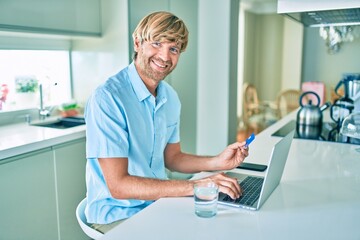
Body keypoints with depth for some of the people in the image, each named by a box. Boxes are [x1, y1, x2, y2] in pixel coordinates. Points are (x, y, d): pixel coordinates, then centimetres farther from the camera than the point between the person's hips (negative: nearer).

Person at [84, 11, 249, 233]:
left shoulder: (171, 97, 3)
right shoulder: (107, 98, -22)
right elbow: (118, 185, -24)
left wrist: (218, 162, -6)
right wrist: (195, 186, -28)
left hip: (158, 202, 7)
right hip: (118, 215, -6)